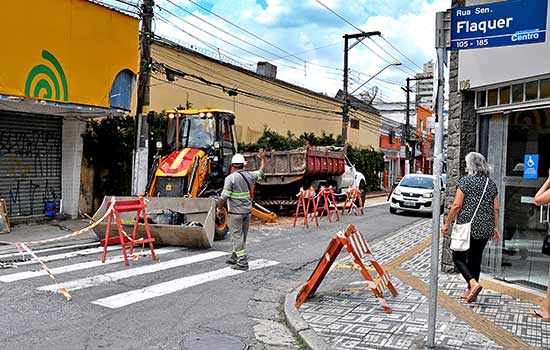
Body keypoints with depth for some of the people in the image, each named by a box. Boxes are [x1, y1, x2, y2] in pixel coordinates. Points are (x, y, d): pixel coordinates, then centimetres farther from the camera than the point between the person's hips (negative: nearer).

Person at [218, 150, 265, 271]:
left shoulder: (230, 178, -14)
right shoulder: (249, 175, 2)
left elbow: (224, 197, -17)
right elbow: (261, 172, 22)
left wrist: (220, 208, -2)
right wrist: (262, 159, 36)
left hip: (236, 212, -6)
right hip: (248, 211, 6)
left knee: (237, 237, -1)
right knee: (242, 236, 17)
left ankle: (242, 263, -3)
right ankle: (235, 258, 32)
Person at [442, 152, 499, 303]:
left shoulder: (465, 181, -10)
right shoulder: (491, 184, 7)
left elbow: (457, 205, -13)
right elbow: (496, 209, 8)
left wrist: (447, 223, -5)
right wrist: (495, 227, 18)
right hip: (485, 228, 6)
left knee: (458, 257, 4)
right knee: (475, 258, 15)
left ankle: (474, 283, -16)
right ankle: (471, 291, 21)